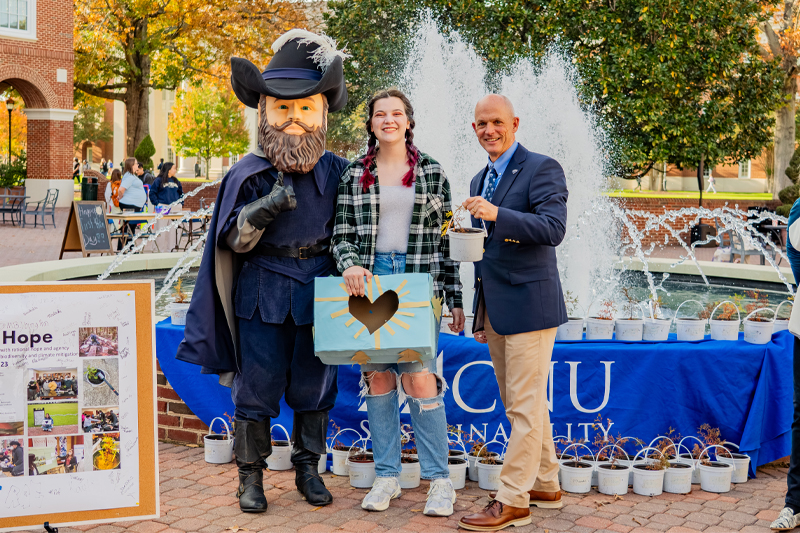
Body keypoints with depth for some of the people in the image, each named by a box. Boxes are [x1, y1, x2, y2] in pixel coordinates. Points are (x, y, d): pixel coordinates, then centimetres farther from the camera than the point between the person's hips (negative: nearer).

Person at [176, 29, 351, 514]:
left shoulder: (336, 172, 4)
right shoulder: (249, 173, -1)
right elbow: (233, 240, -5)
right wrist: (264, 209, -21)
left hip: (318, 292, 2)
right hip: (263, 295, -1)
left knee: (313, 387, 9)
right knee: (257, 387, 2)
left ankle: (309, 468, 24)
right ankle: (251, 476, 15)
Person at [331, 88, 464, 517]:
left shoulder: (431, 172, 6)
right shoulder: (355, 175, 8)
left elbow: (446, 237, 7)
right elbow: (342, 236, 7)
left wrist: (455, 299, 5)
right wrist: (350, 264, -15)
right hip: (368, 284, 2)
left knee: (420, 378, -9)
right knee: (377, 378, 5)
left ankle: (439, 480, 2)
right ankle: (386, 477, 16)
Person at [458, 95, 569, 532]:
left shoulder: (542, 169, -7)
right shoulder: (480, 180, 18)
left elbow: (554, 229, -21)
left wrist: (497, 214, -32)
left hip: (529, 305, -8)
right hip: (494, 310, 9)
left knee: (525, 407, -5)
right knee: (519, 406, 14)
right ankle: (545, 485, 25)